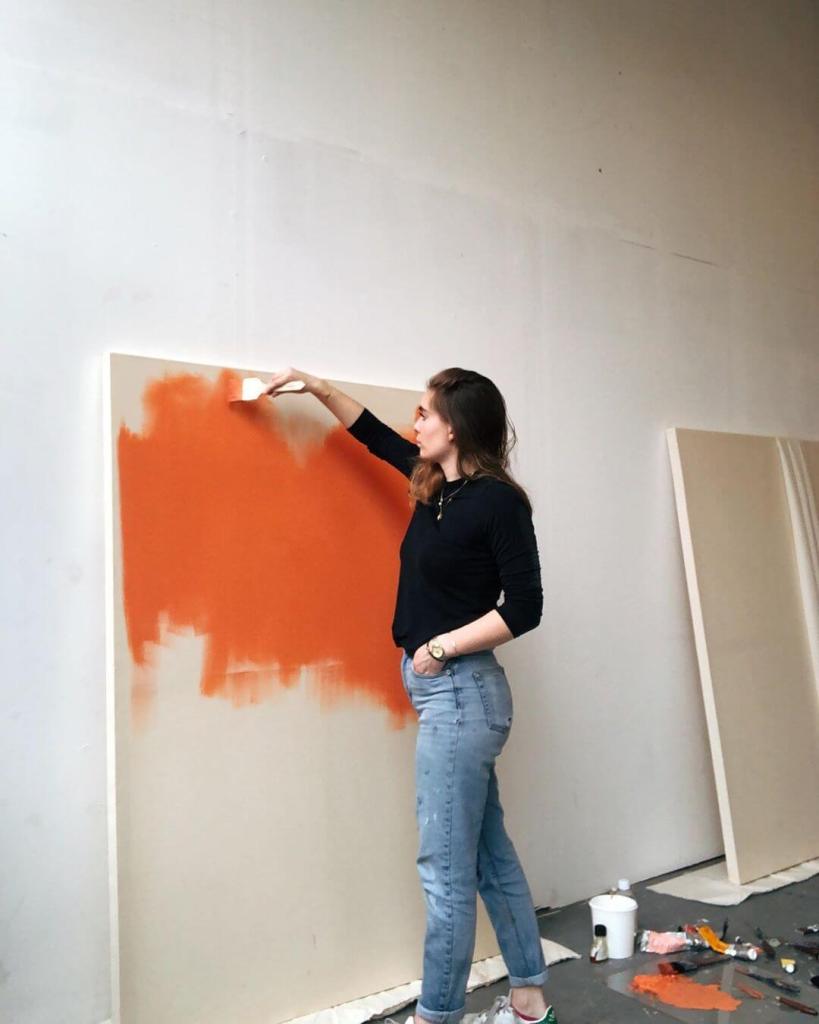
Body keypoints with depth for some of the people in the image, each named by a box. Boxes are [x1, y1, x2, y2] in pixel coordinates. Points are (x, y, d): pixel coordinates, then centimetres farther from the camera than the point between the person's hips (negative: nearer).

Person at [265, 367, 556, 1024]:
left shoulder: (499, 500, -14)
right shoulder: (437, 482, 8)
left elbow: (524, 608, -15)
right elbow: (374, 434, 23)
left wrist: (443, 645, -15)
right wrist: (316, 387, 22)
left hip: (461, 694, -8)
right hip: (445, 693, 8)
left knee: (445, 867, 2)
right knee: (490, 854, 17)